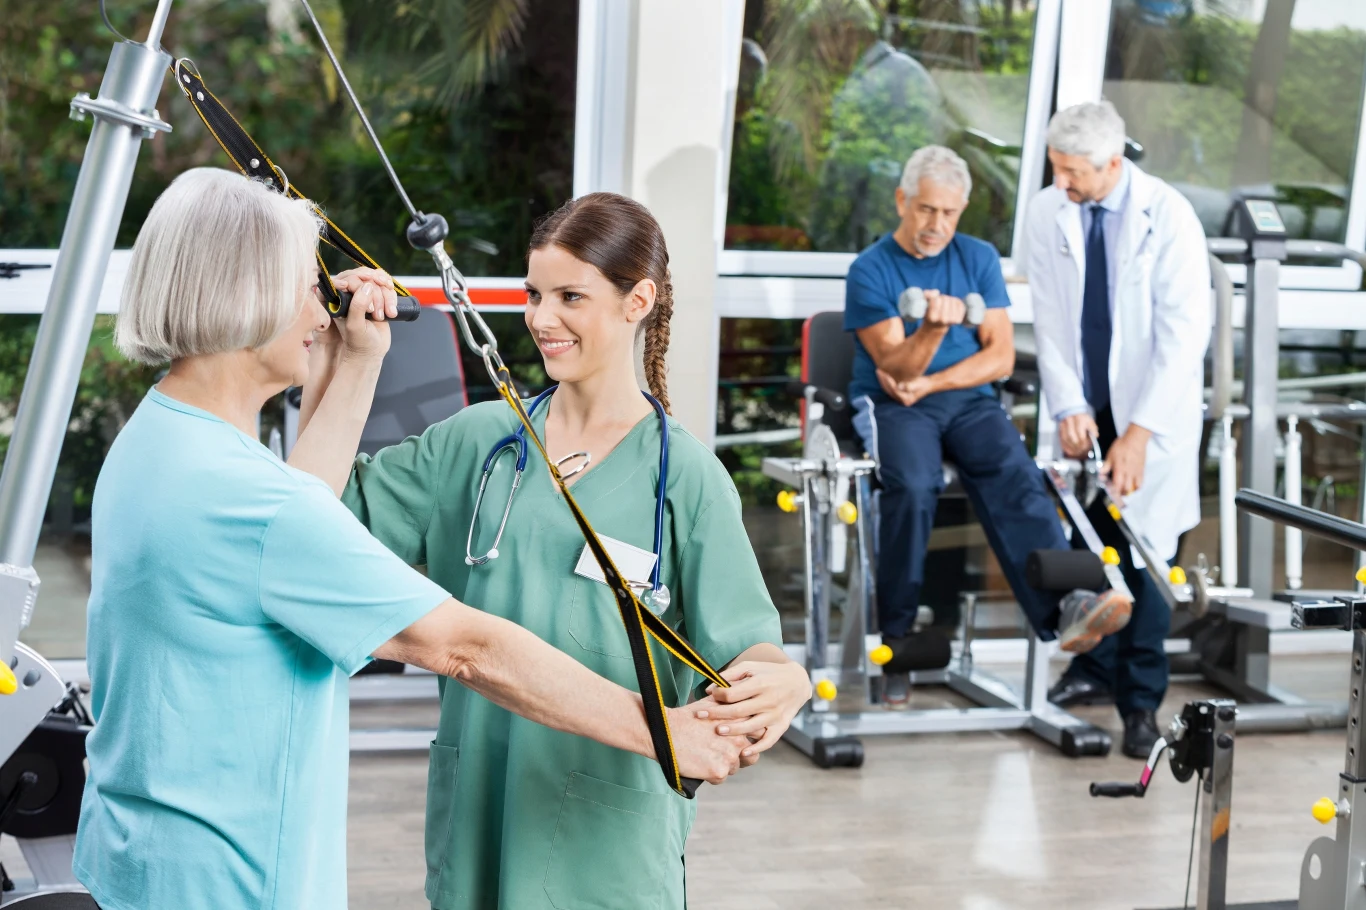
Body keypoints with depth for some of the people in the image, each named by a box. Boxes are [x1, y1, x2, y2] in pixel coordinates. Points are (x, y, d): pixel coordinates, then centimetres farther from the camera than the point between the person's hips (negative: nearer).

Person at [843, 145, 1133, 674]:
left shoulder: (979, 258, 13)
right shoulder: (870, 270, 2)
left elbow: (1001, 356, 6)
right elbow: (895, 367, -9)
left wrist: (928, 384, -7)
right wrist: (934, 328, -29)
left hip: (969, 400, 3)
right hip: (894, 407, -2)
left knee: (1013, 474, -29)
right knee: (913, 483, -34)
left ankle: (1065, 608, -47)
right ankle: (895, 634, -25)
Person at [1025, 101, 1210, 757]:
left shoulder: (1169, 218, -15)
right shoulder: (1047, 213, -3)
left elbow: (1184, 336, -17)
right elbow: (1049, 320, 0)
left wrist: (1138, 433, -22)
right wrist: (1068, 408, -11)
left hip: (1152, 409, -3)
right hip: (1083, 408, 3)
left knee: (1144, 553, -3)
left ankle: (1141, 698, 9)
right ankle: (1096, 667, 26)